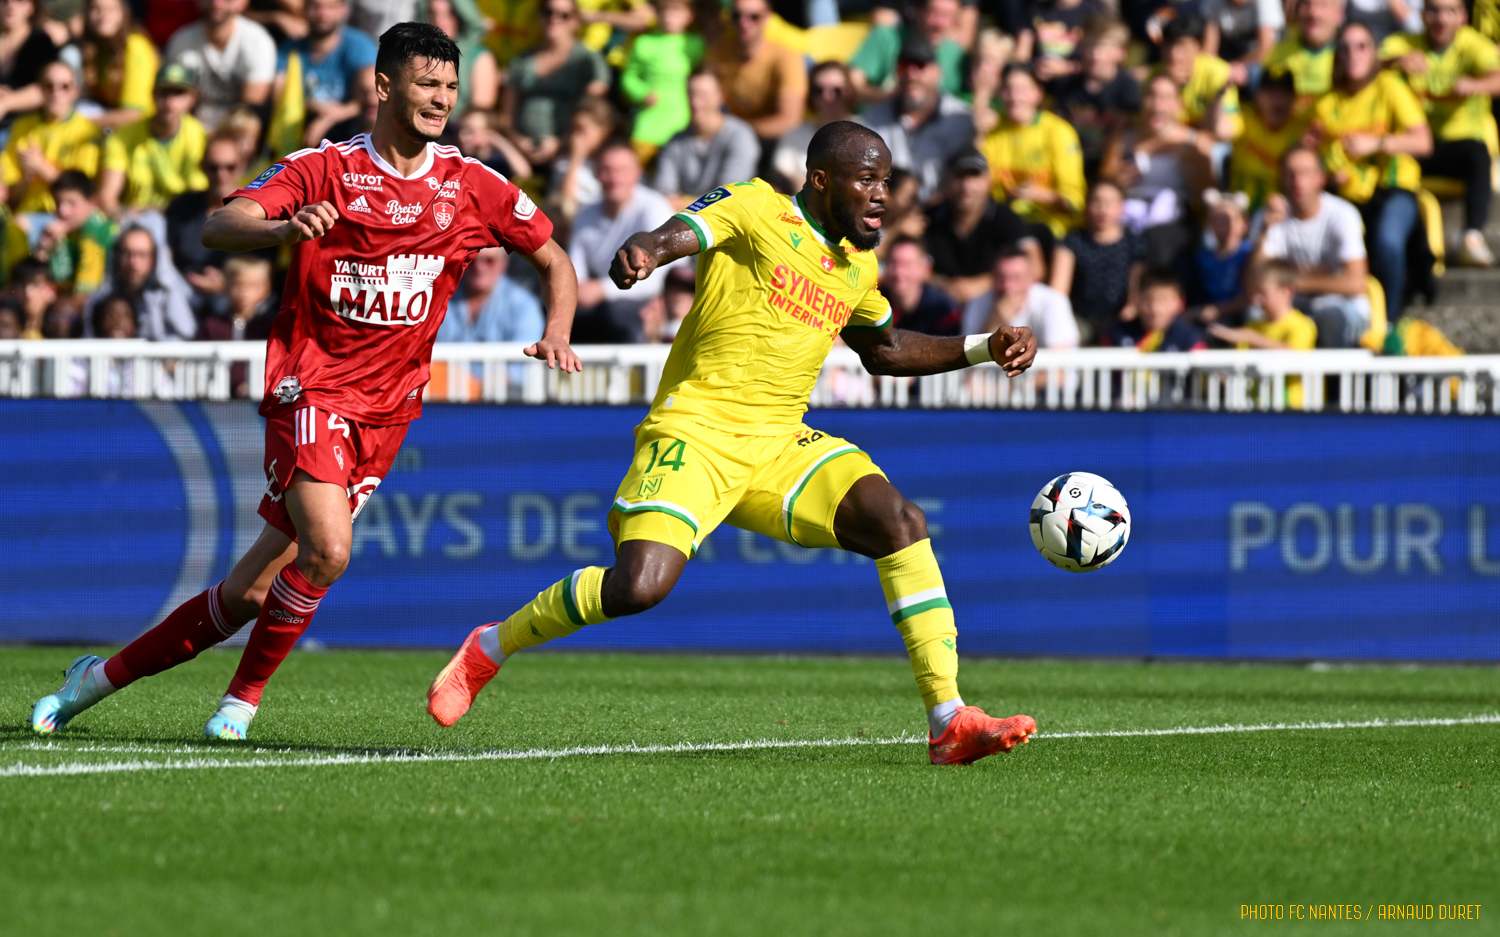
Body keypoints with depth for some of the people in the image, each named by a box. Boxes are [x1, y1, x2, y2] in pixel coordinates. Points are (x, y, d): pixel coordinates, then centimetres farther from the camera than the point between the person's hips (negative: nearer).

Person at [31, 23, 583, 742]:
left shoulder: (472, 187, 3)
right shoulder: (324, 169, -6)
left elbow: (553, 258, 16)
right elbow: (217, 229, -18)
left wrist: (557, 334, -4)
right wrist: (284, 229, -39)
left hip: (388, 409, 4)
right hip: (311, 387, -4)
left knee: (254, 589, 0)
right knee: (326, 549, -25)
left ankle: (105, 674, 16)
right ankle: (245, 696, -3)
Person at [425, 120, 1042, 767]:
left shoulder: (857, 264, 17)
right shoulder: (753, 208, -4)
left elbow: (884, 350, 35)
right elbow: (673, 236, -21)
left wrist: (982, 349, 25)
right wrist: (639, 252, -46)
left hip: (780, 446, 6)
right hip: (695, 433, -6)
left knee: (900, 522, -17)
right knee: (639, 586, -25)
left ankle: (949, 722, -15)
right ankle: (489, 647, 2)